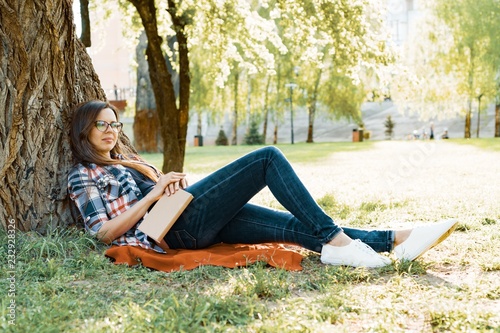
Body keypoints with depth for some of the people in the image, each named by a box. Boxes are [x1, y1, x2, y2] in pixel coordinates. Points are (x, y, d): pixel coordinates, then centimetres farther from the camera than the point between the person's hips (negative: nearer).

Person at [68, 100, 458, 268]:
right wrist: (156, 192, -11)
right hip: (181, 221, -8)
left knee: (296, 226, -8)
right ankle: (336, 241, -20)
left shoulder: (124, 160, 30)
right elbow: (106, 231, -7)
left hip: (197, 222, 8)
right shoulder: (82, 175, 6)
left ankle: (398, 240, -16)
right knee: (269, 158, -16)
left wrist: (173, 181, 4)